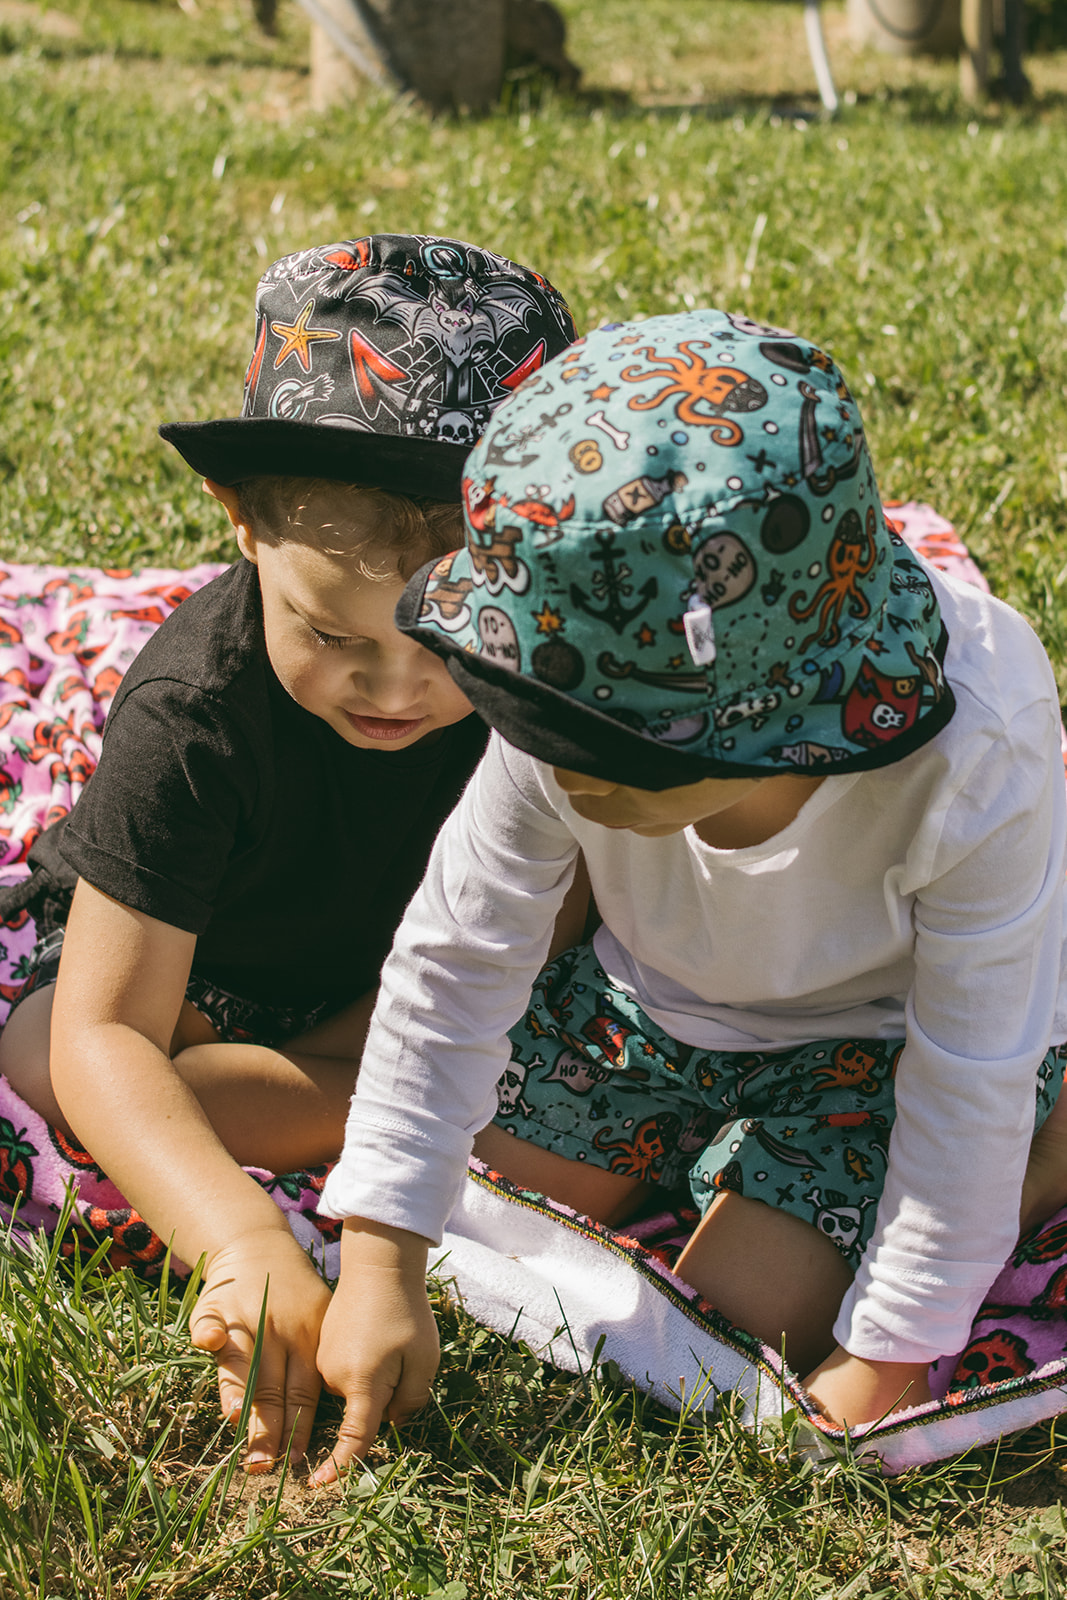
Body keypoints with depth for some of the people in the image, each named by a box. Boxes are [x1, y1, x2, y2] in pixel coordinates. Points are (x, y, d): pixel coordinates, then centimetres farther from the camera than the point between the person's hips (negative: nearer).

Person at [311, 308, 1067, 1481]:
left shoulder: (973, 766, -41)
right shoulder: (574, 720, -33)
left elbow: (970, 1087, -27)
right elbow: (456, 961, -19)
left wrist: (889, 1354, -18)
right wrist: (379, 1262, -20)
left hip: (882, 1024, -3)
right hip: (659, 989, 3)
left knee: (732, 1322, -13)